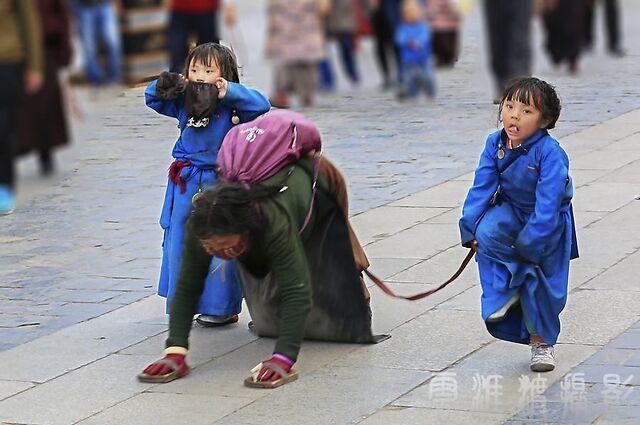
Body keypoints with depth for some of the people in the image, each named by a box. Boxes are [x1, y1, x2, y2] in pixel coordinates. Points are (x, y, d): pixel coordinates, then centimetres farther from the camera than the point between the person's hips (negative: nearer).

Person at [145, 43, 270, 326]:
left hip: (219, 185, -5)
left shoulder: (232, 105, -9)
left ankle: (222, 307, 11)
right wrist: (165, 85, -4)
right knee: (180, 243, 11)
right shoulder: (183, 102, 5)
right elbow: (153, 99, 17)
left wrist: (230, 91, -29)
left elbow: (262, 106, -23)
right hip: (185, 185, 6)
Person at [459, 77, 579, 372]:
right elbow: (482, 187, -11)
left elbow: (548, 202, -29)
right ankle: (503, 292, -9)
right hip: (511, 211, 3)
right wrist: (471, 228, -19)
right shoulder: (495, 145, -13)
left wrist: (531, 243, -32)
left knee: (541, 280, -1)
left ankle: (542, 342, 22)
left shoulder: (550, 153, -28)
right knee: (487, 232, -29)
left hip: (548, 221, -3)